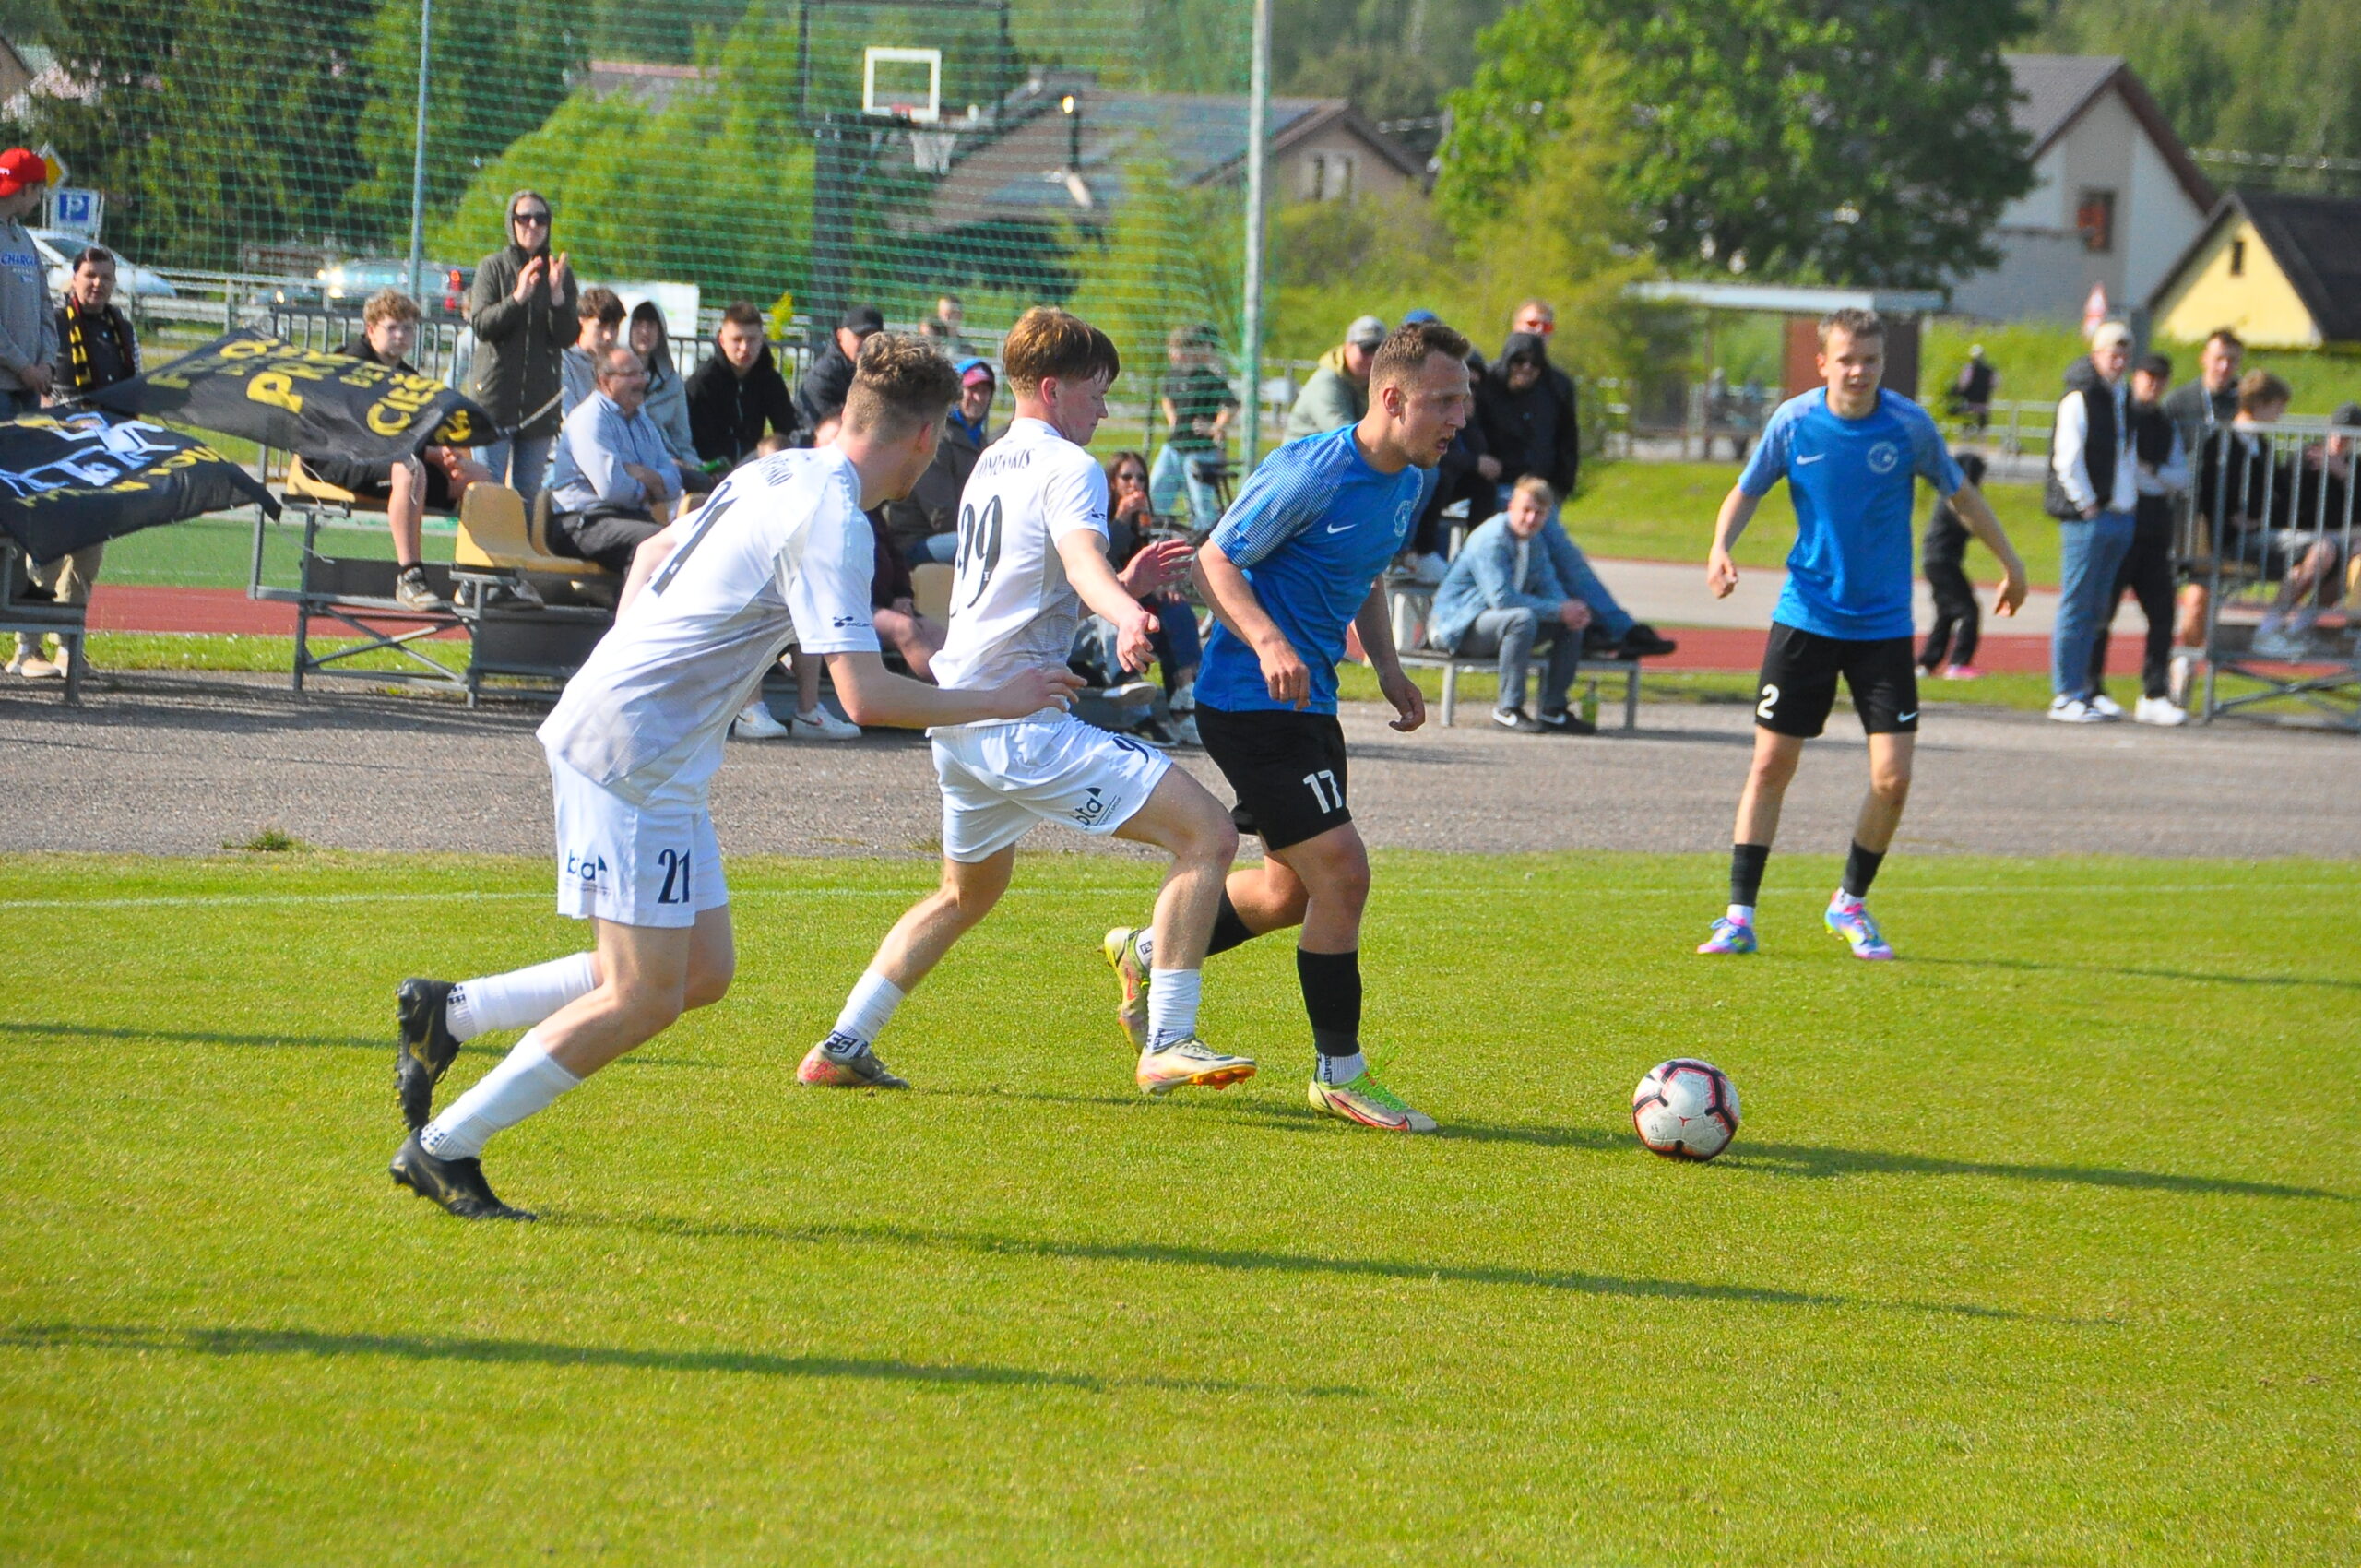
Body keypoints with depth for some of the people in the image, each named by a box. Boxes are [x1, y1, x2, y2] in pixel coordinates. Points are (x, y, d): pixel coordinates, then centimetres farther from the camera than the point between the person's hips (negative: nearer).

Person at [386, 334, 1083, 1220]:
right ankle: (443, 1150, 1)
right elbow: (866, 697, -22)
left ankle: (447, 1013, 15)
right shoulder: (833, 522, -17)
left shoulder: (781, 476, 11)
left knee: (702, 973, 10)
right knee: (641, 1001, -6)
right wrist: (996, 702, -11)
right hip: (632, 755, -10)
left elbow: (654, 554, 25)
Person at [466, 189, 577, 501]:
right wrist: (518, 298, -23)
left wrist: (557, 294, -15)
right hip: (495, 392, -2)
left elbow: (567, 338, 0)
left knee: (529, 492, 4)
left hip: (540, 397, 2)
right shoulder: (492, 267, 3)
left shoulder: (561, 273, 8)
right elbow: (481, 324, -9)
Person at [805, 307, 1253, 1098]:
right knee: (1208, 834, -13)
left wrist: (1123, 586, 34)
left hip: (959, 718, 10)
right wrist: (1125, 614, -49)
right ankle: (1166, 1043, -19)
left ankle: (843, 1047, 28)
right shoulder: (1067, 467, -8)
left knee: (968, 892, 31)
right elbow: (1081, 562, -29)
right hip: (1023, 720, -10)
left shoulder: (990, 466, 20)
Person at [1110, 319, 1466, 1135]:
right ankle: (1340, 1073, -2)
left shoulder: (1412, 480, 6)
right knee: (1341, 871, -13)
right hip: (1249, 700, -10)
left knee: (1293, 891, 16)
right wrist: (1267, 643, -31)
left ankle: (1147, 957, 37)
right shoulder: (1311, 473, -21)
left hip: (1308, 701, 10)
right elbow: (1216, 559, -16)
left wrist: (1387, 666, 10)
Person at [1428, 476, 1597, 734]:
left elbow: (1548, 586, 5)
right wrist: (1558, 610, -26)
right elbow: (1501, 597, -29)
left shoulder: (1535, 540, 9)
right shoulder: (1491, 539, -21)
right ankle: (1508, 709, -30)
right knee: (1523, 619, -36)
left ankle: (1553, 710, 3)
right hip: (1461, 624, -9)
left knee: (1572, 623, 2)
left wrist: (1571, 609, -19)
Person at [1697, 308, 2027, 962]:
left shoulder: (1909, 425, -8)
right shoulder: (1793, 422, -7)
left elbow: (1960, 492, 8)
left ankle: (1851, 903, 16)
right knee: (1770, 765, -1)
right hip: (1805, 617, 0)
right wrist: (1720, 547, -11)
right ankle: (1739, 916, 6)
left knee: (1892, 778, -6)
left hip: (1883, 627, 0)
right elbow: (1747, 491, 7)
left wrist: (2009, 561, 15)